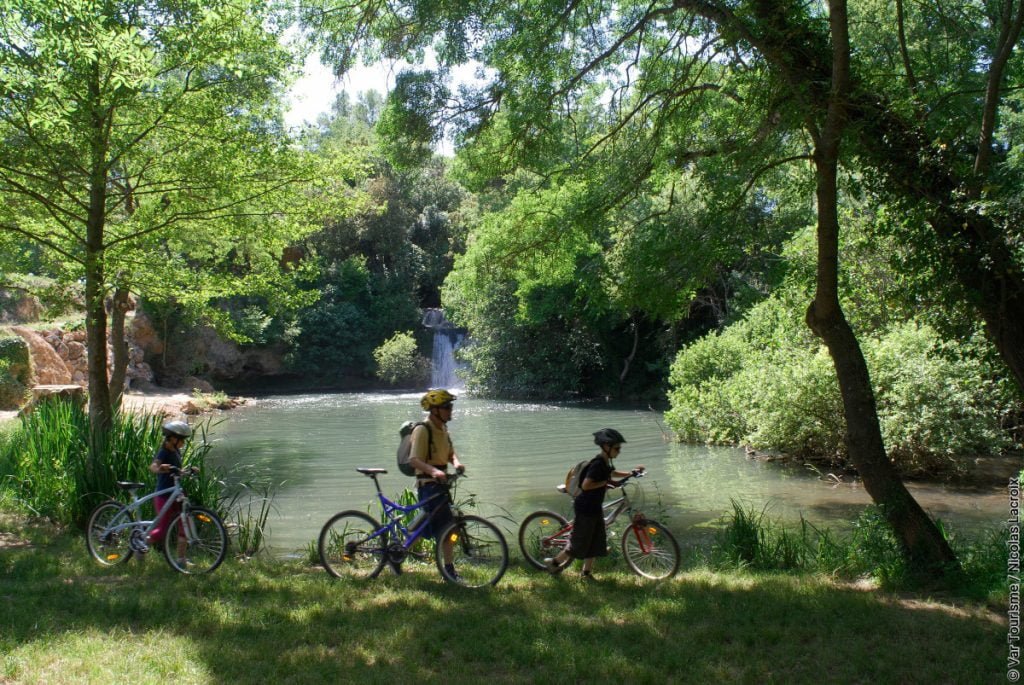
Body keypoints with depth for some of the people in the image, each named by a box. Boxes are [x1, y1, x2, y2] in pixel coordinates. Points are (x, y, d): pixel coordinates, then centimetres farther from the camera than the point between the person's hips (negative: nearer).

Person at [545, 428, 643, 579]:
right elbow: (586, 485, -32)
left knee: (596, 542, 12)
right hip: (585, 508, -9)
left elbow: (613, 474, 29)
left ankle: (587, 573, 24)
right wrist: (605, 483, -24)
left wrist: (632, 472, 22)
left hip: (595, 507, 9)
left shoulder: (605, 463, 6)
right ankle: (553, 562, 18)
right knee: (580, 544, 1)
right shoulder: (597, 464, -24)